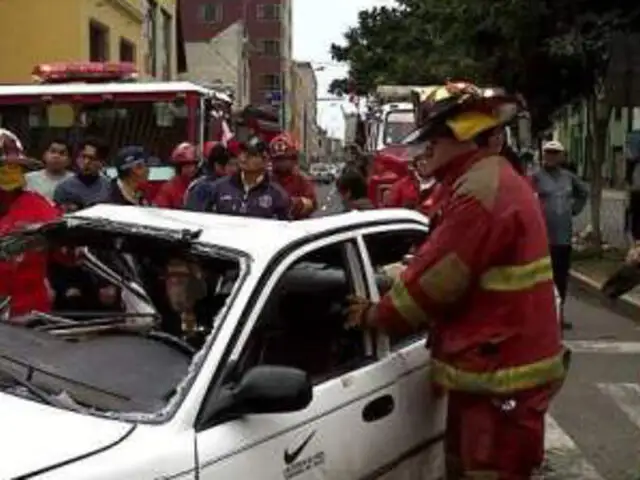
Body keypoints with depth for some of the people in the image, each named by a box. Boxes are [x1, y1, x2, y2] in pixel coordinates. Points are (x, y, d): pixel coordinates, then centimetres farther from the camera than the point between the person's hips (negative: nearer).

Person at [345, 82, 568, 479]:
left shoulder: (481, 191, -22)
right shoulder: (495, 181, 14)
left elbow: (432, 281, -18)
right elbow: (441, 269, 19)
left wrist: (375, 316, -2)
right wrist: (384, 303, 12)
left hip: (501, 375, -11)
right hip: (497, 364, 11)